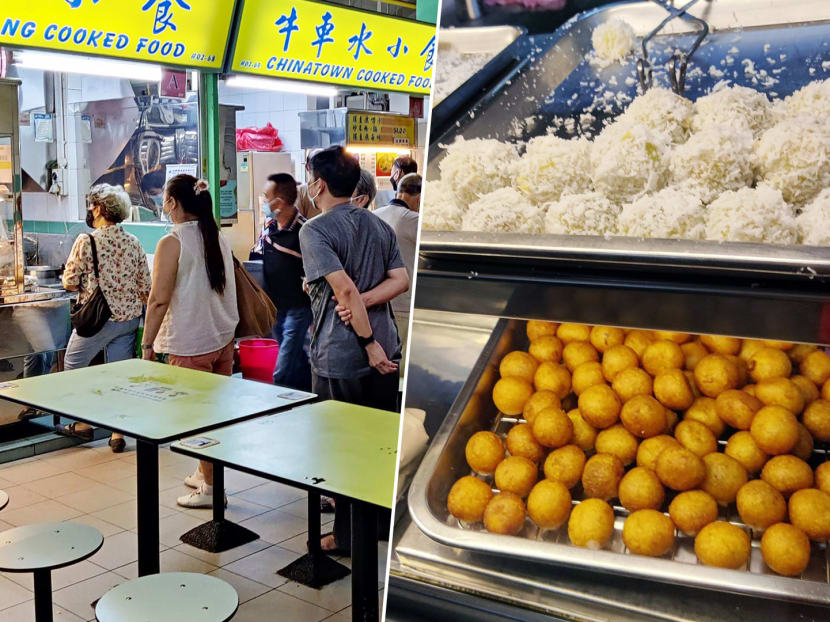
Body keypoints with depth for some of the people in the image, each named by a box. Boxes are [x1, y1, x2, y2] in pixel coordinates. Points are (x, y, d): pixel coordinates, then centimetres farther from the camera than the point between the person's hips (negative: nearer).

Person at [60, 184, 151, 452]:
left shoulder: (86, 241, -12)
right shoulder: (133, 243, 2)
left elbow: (69, 282, -10)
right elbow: (145, 287, 4)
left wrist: (88, 283, 10)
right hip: (130, 317, 5)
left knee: (73, 365, 16)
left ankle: (82, 424, 21)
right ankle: (118, 433, 13)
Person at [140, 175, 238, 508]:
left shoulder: (172, 243, -14)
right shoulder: (218, 237, 7)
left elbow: (159, 300, -16)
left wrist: (147, 344, -9)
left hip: (190, 344, -7)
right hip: (223, 338, 7)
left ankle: (211, 489, 11)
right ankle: (206, 474, 30)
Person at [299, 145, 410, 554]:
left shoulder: (315, 230, -11)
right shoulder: (379, 225, 10)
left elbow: (345, 289, -21)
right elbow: (401, 280, 0)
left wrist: (369, 343, -17)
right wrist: (362, 304, -10)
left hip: (339, 357, -6)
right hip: (385, 352, 7)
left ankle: (347, 535, 17)